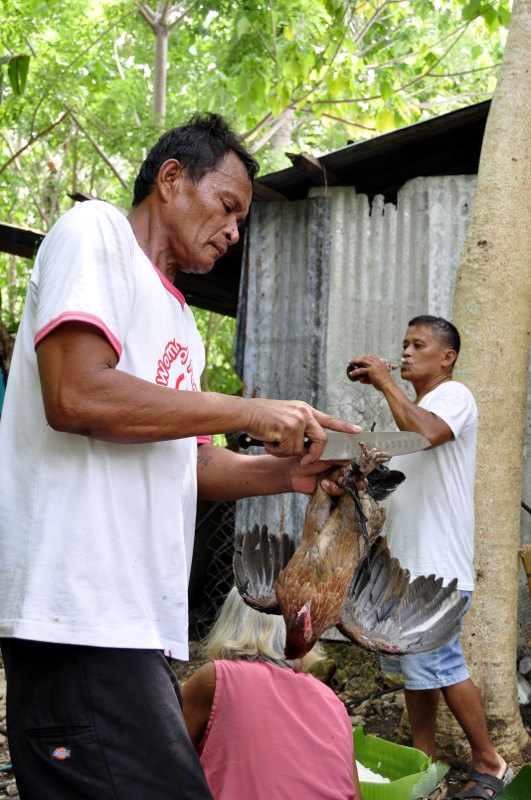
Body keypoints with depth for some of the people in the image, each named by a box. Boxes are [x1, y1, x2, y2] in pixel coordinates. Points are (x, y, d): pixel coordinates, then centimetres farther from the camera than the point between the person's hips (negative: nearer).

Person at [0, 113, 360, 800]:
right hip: (80, 613, -9)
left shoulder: (179, 323, 25)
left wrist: (283, 473, 7)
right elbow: (76, 395, -17)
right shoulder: (96, 231, -1)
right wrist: (255, 414, -11)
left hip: (140, 620, 9)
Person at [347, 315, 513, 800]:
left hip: (437, 563, -9)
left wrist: (385, 383, -24)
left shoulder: (454, 395, -7)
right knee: (411, 664, 11)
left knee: (437, 663, -10)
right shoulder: (413, 406, 21)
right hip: (406, 560, 10)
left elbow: (426, 433, -31)